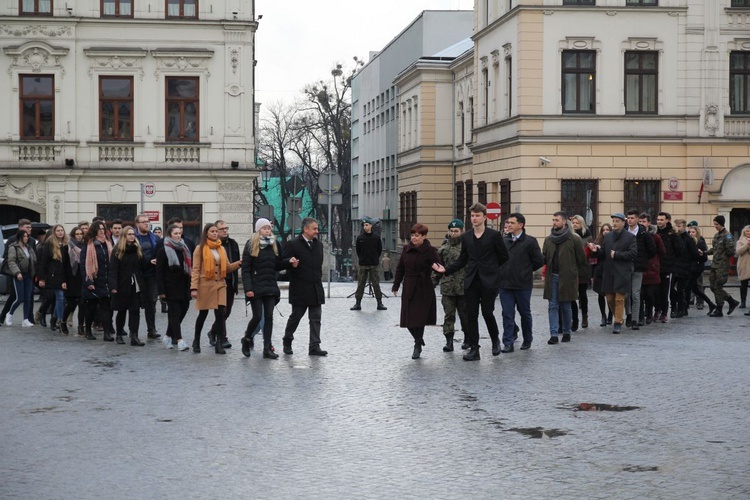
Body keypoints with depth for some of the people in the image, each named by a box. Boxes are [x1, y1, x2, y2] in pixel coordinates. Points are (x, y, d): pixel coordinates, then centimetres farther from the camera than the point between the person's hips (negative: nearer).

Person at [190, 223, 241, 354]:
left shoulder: (221, 249, 13)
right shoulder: (200, 248, -1)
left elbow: (227, 267, 13)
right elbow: (195, 269, -5)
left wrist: (238, 263, -6)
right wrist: (194, 288, -12)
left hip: (220, 284, 4)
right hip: (205, 284, -4)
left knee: (220, 313, -6)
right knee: (203, 314, 5)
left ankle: (219, 344, -2)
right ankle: (196, 341, 24)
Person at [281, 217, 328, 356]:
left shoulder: (318, 245, 13)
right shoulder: (293, 244, -7)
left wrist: (319, 277, 15)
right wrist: (291, 263, -29)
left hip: (316, 288, 5)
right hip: (300, 289, -5)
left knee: (316, 319, 1)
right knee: (295, 316, 6)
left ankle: (314, 346, 1)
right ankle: (287, 341, 26)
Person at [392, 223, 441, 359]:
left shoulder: (430, 251, -7)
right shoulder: (406, 249, 6)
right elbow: (400, 268, 12)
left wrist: (438, 269, -38)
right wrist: (396, 285, 12)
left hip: (423, 289, -5)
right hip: (408, 288, 5)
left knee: (419, 318, -5)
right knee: (408, 318, 6)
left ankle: (418, 346, 9)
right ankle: (419, 339, 30)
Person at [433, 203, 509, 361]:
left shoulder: (494, 235, -3)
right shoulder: (466, 237, 9)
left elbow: (503, 257, 3)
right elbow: (462, 260, 13)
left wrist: (491, 268, 8)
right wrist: (446, 269, 2)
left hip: (488, 281, -4)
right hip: (471, 281, 4)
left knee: (487, 312, -4)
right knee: (471, 315, 1)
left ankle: (496, 340, 23)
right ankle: (474, 349, 5)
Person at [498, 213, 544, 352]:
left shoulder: (529, 241, -6)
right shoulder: (504, 241, 7)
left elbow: (539, 261, -5)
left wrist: (526, 271, 3)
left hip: (523, 284, -3)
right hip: (505, 284, 3)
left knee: (525, 313, 11)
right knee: (507, 314, 0)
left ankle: (527, 340, 25)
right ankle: (508, 343, 1)